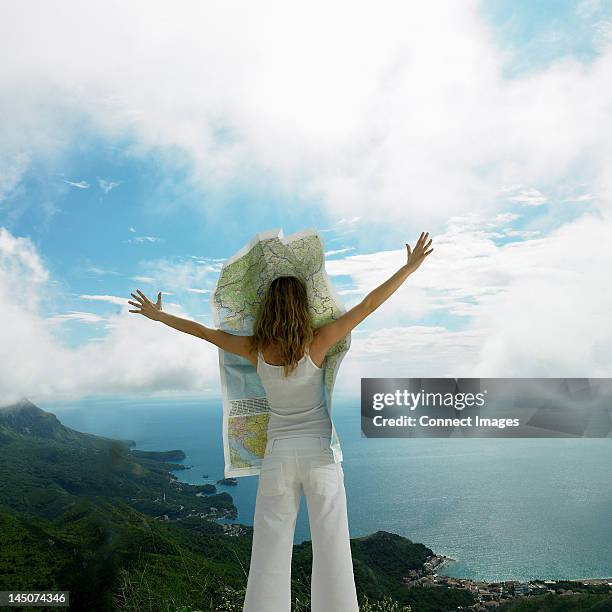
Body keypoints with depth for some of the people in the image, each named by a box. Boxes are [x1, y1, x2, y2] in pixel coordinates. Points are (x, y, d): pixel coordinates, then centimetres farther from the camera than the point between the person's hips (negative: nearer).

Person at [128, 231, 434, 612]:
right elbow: (368, 305, -13)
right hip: (320, 453, -2)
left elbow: (205, 332, 5)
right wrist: (411, 267, -7)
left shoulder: (256, 350, -7)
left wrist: (157, 315, 18)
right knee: (331, 547, 6)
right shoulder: (317, 343, -12)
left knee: (270, 552, 10)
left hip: (278, 455, 2)